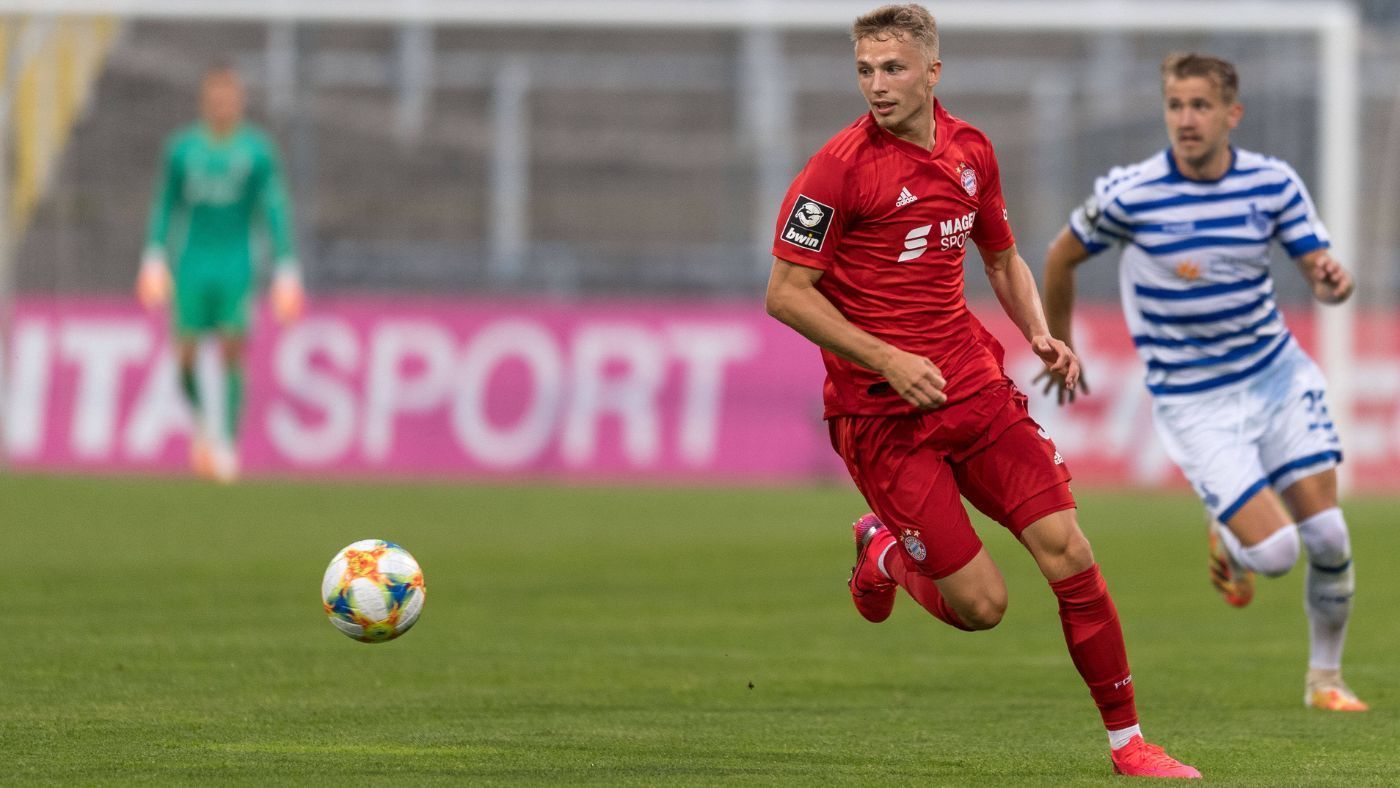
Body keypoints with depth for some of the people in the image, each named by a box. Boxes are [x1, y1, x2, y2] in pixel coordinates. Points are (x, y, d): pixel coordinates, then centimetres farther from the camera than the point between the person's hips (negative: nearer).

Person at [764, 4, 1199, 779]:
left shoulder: (971, 151, 7)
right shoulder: (839, 167, -12)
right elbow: (785, 293, -12)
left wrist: (1040, 336, 4)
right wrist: (886, 360, -20)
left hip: (974, 384, 5)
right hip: (880, 413, -5)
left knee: (1068, 553, -6)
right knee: (980, 605, -8)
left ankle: (1126, 740, 6)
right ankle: (884, 554, 26)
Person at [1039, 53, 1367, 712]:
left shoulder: (1273, 183, -6)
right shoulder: (1129, 195, -15)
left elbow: (1320, 271, -3)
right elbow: (1061, 257, 1)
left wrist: (1333, 283, -28)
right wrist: (1060, 349, 13)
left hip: (1277, 374, 3)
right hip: (1193, 403, -3)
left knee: (1328, 538, -3)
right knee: (1274, 550, -15)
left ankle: (1325, 679, 19)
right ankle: (1228, 541, 22)